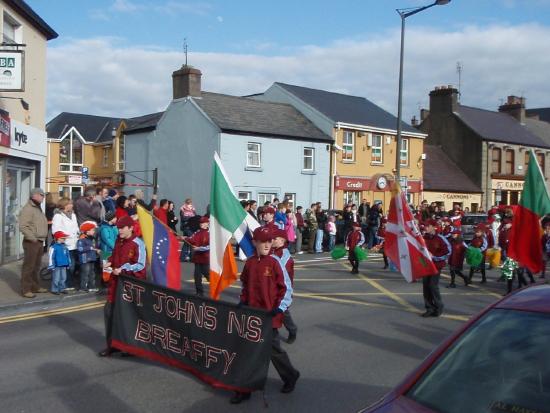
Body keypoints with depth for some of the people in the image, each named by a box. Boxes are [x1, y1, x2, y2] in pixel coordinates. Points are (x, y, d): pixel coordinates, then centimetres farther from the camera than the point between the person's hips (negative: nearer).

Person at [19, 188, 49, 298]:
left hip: (40, 242, 9)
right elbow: (23, 227, -21)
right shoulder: (27, 209, -13)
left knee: (36, 266, 17)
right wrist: (33, 238, -22)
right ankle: (25, 290, 0)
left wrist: (42, 239, 15)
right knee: (28, 266, -5)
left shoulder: (38, 208, 17)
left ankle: (35, 286, 27)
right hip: (31, 242, -9)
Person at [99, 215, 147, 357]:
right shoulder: (118, 241, 8)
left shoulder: (138, 244, -15)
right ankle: (112, 344, 18)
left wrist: (122, 269, -24)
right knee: (109, 311, 6)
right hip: (116, 281, 7)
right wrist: (110, 262, 2)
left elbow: (140, 265, -18)